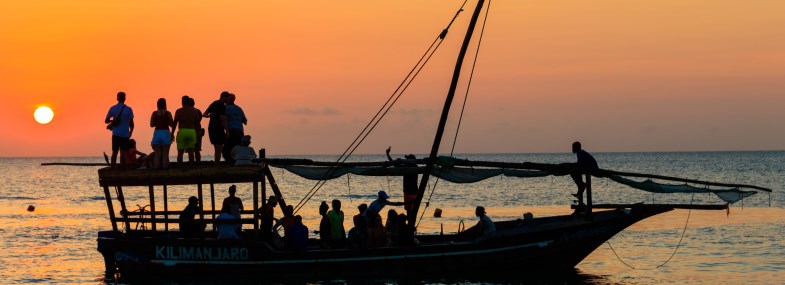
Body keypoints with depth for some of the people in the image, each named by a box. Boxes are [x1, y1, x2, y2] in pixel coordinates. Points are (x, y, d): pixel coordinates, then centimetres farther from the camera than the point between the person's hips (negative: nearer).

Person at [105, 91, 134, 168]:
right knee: (123, 152, -2)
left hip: (115, 134, 2)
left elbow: (106, 121, 2)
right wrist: (130, 132, 7)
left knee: (114, 152, 8)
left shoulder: (112, 108, 2)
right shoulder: (128, 109, -4)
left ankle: (113, 168, 5)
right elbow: (131, 122, -6)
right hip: (125, 134, -2)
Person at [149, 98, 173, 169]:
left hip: (157, 133, 2)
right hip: (166, 133, -2)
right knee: (165, 154, 2)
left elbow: (152, 125, 3)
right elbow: (171, 124, -3)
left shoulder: (154, 113, 0)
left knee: (157, 154, 5)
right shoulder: (168, 113, -5)